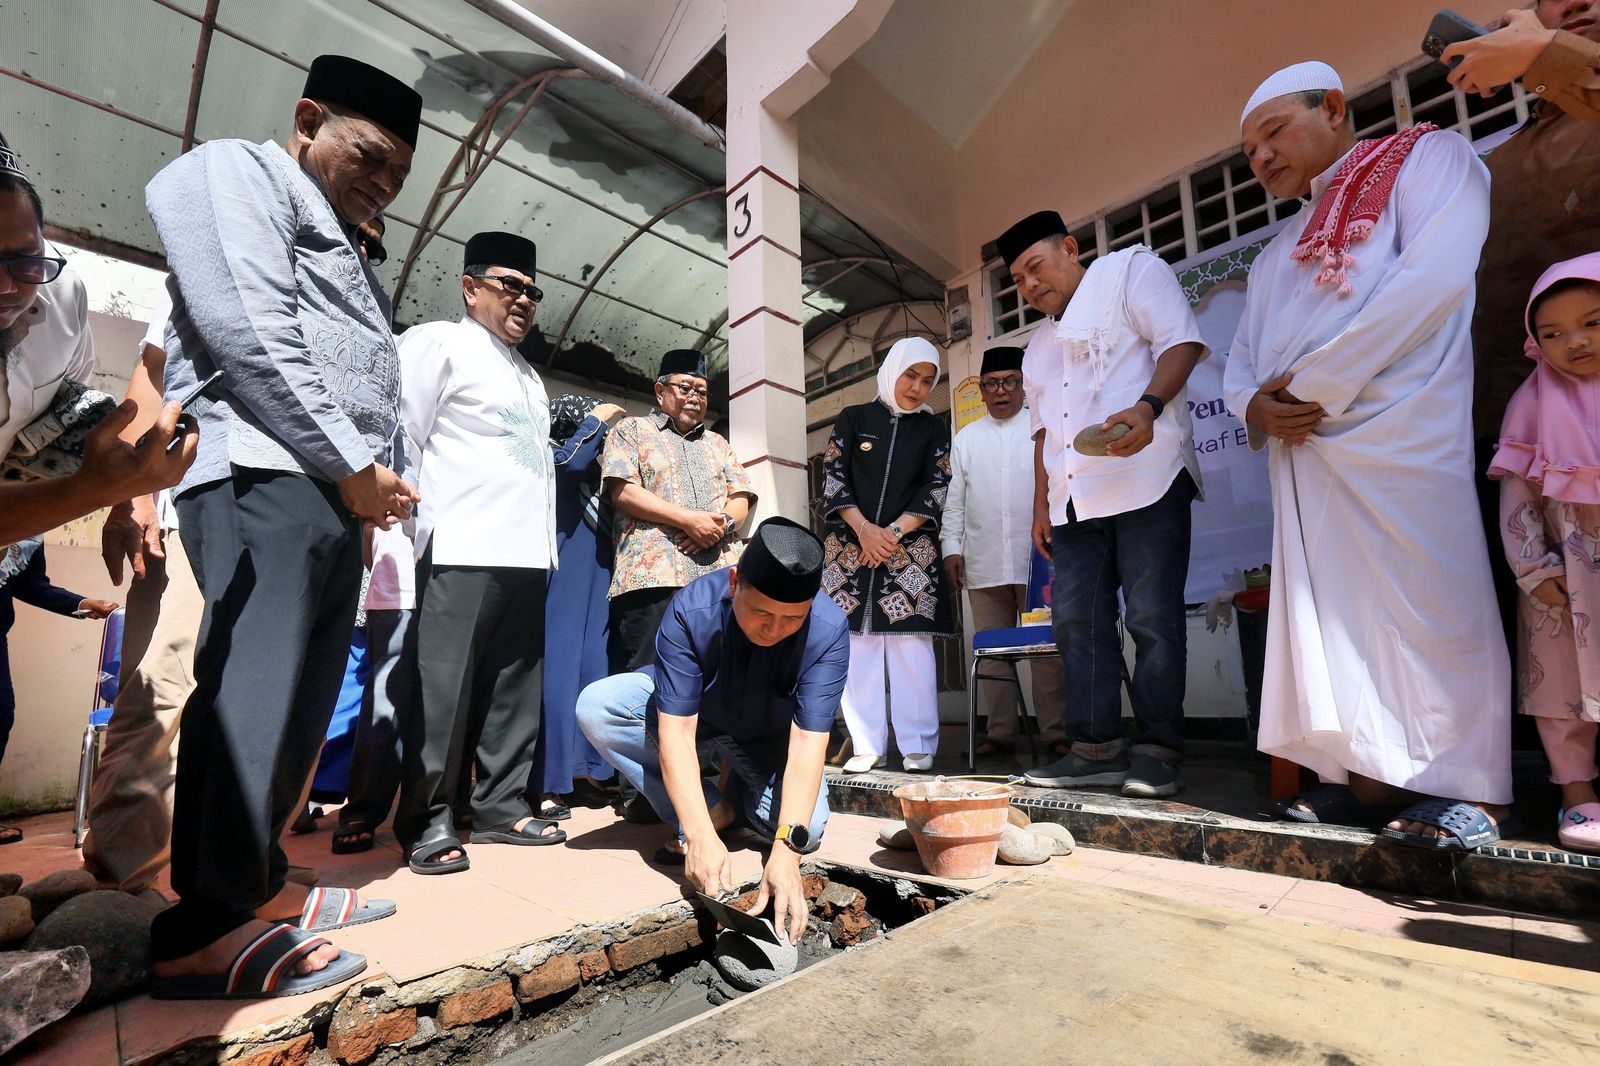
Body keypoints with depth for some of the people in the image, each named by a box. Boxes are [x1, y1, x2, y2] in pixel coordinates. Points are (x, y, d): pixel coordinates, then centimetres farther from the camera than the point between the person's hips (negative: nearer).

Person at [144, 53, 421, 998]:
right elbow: (252, 338, -11)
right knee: (253, 690, -12)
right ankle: (202, 929, -3)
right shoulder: (232, 173, 5)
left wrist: (376, 478, 8)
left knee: (305, 695, 8)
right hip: (263, 475, -8)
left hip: (334, 491, 9)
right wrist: (352, 467, -12)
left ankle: (256, 882, 18)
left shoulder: (344, 252, 30)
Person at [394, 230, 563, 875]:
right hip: (462, 552, -7)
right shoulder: (438, 343, 4)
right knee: (445, 685, -3)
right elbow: (401, 436, -5)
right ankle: (427, 822, 8)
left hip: (527, 554, 7)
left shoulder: (529, 375, 26)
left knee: (515, 687, 9)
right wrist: (411, 530, -10)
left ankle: (500, 806, 19)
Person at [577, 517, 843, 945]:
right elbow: (676, 731, -33)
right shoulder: (691, 610, -33)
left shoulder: (829, 630, -32)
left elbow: (807, 742, -34)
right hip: (690, 712, 1)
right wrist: (701, 836, -42)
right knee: (596, 706, -25)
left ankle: (741, 795, 13)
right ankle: (716, 810, -11)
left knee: (808, 827, -24)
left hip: (770, 739, 0)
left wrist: (786, 851, -43)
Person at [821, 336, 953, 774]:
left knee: (910, 641, -6)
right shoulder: (853, 418, 11)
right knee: (858, 642, -2)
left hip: (911, 550, 0)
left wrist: (892, 533, -10)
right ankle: (867, 746, 5)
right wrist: (865, 530, -10)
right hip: (853, 547, 1)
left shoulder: (935, 427, 12)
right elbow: (833, 477, 3)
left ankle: (917, 745, 2)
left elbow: (936, 488, 3)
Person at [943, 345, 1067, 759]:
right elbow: (954, 500, 13)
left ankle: (1057, 732, 9)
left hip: (1037, 559, -2)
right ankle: (999, 733, 14)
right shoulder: (966, 438, 16)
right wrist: (951, 547, 3)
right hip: (983, 564, 3)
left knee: (1047, 648, 0)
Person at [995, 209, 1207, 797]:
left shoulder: (1131, 269, 10)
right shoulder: (1038, 345, 27)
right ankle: (1098, 748, 8)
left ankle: (1157, 750, 5)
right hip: (1074, 500, 7)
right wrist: (1041, 503, 15)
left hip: (1146, 481, -6)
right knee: (1076, 623, 2)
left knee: (1153, 619, -5)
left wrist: (1148, 406, -23)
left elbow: (1180, 340, -4)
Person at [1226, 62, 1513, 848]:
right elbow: (1240, 361, 19)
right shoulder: (1275, 258, 26)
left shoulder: (1426, 158, 9)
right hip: (1304, 452, 6)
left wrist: (1314, 384, -13)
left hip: (1400, 431, -6)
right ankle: (1371, 778, 11)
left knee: (1429, 605, -6)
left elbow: (1433, 277, -9)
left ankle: (1472, 789, 5)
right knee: (1329, 613, 3)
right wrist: (1253, 405, -4)